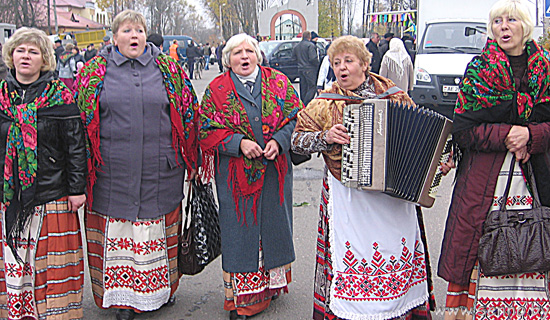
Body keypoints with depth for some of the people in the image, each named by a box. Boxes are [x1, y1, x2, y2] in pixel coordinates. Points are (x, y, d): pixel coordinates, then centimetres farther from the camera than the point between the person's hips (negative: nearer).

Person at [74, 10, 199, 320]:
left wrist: (191, 161, 9)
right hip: (114, 174, 0)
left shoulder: (169, 69, 6)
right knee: (118, 235, 7)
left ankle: (162, 288, 32)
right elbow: (81, 120, 7)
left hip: (160, 173, 1)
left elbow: (189, 114, 11)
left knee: (158, 233, 12)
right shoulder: (95, 71, 4)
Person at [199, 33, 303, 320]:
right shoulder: (217, 89, 1)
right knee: (239, 229, 3)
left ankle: (272, 284, 31)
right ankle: (240, 297, 16)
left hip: (275, 171, 2)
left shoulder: (279, 82, 5)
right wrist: (239, 142, -17)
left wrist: (279, 140, -13)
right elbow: (206, 131, -3)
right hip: (236, 175, -1)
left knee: (274, 225, 12)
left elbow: (295, 118, 4)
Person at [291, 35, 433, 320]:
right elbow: (297, 141, 2)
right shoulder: (326, 103, 5)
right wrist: (325, 137, -14)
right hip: (349, 195, -1)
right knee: (354, 257, -2)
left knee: (400, 254, 5)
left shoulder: (394, 95, 7)